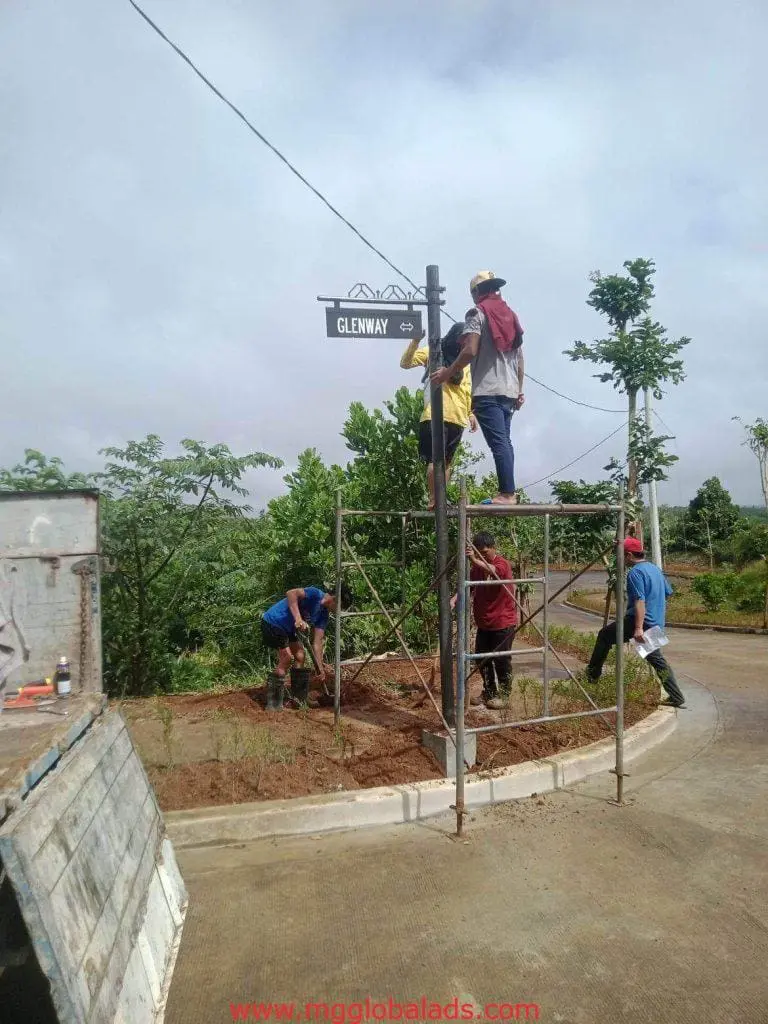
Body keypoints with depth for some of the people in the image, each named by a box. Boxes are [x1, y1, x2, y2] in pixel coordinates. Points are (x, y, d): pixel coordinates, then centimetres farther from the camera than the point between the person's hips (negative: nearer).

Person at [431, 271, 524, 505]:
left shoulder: (478, 312, -1)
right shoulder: (510, 314, 20)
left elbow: (470, 351, -15)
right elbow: (520, 358, 19)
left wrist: (447, 373, -5)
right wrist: (519, 390, 22)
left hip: (487, 391, -7)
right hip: (509, 391, 8)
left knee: (498, 443, -11)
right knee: (504, 441, 11)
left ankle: (507, 493, -14)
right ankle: (508, 492, 10)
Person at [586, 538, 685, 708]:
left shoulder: (635, 572, -14)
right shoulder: (655, 568, 14)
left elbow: (640, 601, -22)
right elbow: (668, 592, 23)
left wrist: (638, 628, -26)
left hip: (641, 621, -8)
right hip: (656, 623, 8)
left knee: (605, 635, 7)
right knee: (656, 659, 13)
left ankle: (592, 674, 11)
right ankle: (676, 696, 9)